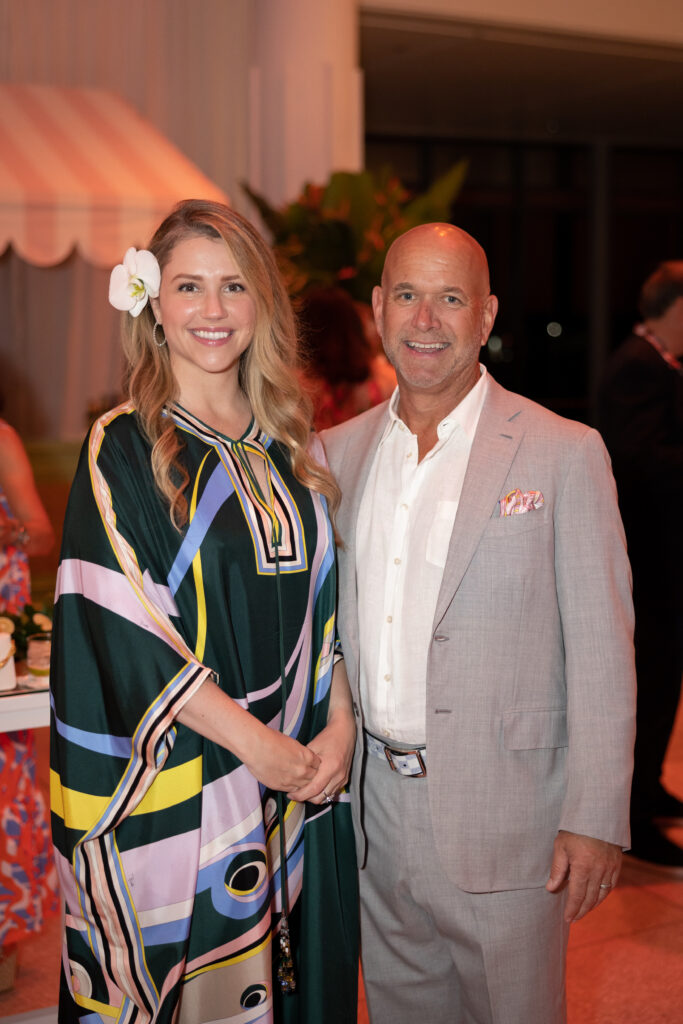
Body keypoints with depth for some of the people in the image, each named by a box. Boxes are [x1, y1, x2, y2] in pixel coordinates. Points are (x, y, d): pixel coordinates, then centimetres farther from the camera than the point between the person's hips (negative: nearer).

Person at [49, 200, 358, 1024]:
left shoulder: (291, 447, 8)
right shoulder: (122, 451, -7)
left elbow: (323, 597, 10)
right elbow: (124, 627, -14)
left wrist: (340, 723, -4)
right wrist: (253, 740, -15)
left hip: (296, 777, 5)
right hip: (176, 784, -4)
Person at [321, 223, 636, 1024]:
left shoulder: (564, 454, -7)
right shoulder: (339, 453, 6)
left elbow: (601, 650, -9)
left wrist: (595, 820, -12)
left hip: (502, 818, -4)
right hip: (374, 809, 4)